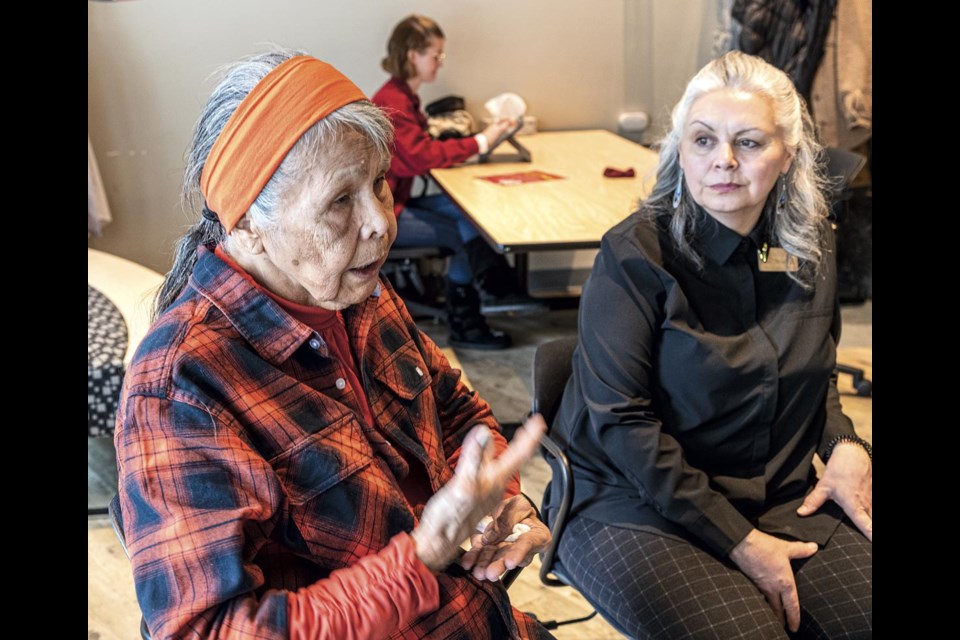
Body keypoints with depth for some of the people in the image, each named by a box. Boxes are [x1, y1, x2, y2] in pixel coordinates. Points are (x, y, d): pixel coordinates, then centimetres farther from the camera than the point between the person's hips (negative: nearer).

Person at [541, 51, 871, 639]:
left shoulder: (812, 249, 3)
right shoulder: (636, 256, -16)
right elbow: (621, 421, -18)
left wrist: (845, 445, -2)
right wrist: (738, 541, -18)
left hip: (782, 498, 6)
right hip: (636, 500, -5)